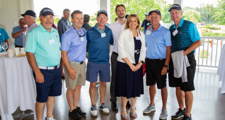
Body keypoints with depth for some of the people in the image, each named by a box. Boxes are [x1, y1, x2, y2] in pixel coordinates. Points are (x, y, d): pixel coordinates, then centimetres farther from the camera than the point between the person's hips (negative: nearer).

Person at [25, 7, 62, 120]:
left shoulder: (55, 32, 9)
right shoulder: (34, 33, -12)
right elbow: (29, 54, -15)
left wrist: (60, 66, 13)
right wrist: (37, 72, -20)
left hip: (56, 70, 7)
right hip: (43, 71, -6)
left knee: (52, 95, 17)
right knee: (42, 99, 5)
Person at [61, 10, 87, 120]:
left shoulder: (84, 31, 7)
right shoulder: (67, 35, -14)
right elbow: (64, 53, -14)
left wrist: (84, 62, 12)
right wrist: (69, 69, -19)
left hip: (82, 63, 6)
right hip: (72, 64, -6)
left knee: (78, 86, 15)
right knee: (71, 88, 5)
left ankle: (76, 107, 30)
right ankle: (72, 110, 21)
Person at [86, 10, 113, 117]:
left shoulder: (109, 31, 3)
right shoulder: (90, 32, -7)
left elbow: (112, 42, 17)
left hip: (105, 62, 3)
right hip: (93, 62, -3)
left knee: (103, 84, 11)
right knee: (93, 84, 4)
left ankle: (102, 104, 28)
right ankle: (93, 106, 20)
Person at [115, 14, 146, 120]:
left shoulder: (141, 35, 10)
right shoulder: (124, 33, -4)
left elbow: (143, 50, 8)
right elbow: (121, 50, -11)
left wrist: (139, 64, -6)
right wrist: (130, 64, -13)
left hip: (137, 66, 4)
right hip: (125, 64, -4)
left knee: (136, 86, 10)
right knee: (125, 86, 2)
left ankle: (133, 108, 28)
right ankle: (123, 110, 19)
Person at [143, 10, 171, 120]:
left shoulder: (165, 32, -8)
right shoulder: (147, 31, 9)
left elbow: (169, 50, -11)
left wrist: (166, 65, -16)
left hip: (160, 62, -5)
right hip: (149, 61, 5)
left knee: (162, 86, 4)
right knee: (151, 84, 15)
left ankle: (164, 109, 19)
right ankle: (152, 105, 32)